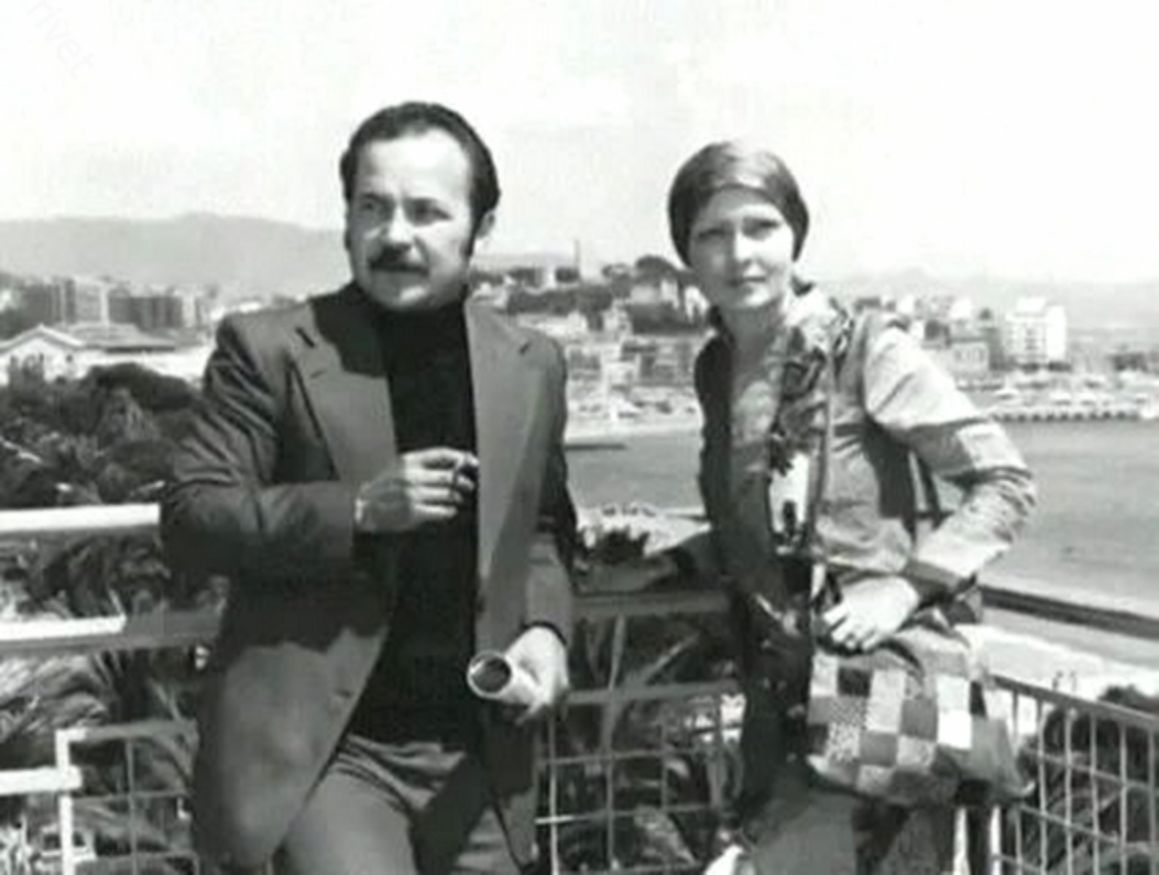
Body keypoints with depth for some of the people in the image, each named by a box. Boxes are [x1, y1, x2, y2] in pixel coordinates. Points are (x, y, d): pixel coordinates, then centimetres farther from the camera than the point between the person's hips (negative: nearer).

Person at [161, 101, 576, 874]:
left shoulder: (531, 365, 8)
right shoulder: (270, 349, -4)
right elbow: (190, 519, -7)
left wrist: (546, 624, -1)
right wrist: (358, 510, -19)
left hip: (477, 756, 5)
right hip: (320, 747, -4)